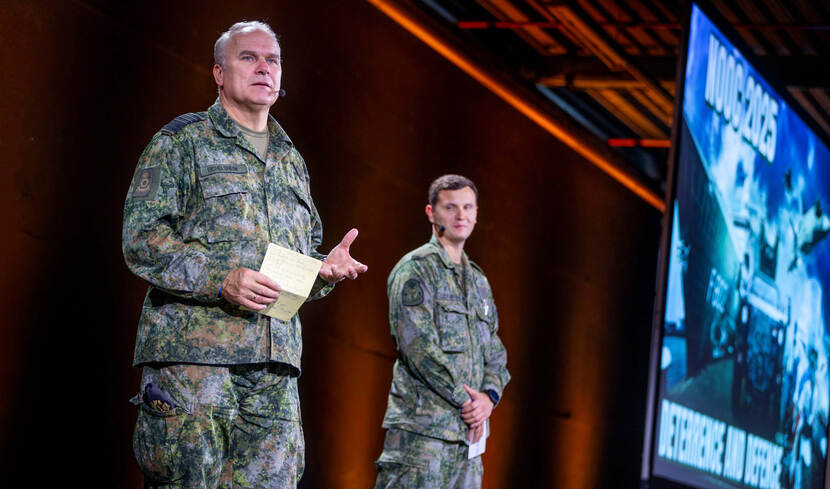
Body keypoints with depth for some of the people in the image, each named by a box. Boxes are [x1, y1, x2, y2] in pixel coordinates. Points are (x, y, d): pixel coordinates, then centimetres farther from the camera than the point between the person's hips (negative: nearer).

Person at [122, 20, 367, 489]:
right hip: (191, 350, -5)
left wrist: (325, 270, 5)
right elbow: (141, 238, -5)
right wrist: (221, 279, -18)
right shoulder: (182, 142, 5)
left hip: (274, 363, 5)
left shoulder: (292, 162, 25)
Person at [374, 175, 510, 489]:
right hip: (422, 427, -7)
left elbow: (495, 353, 20)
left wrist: (488, 396, -1)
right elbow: (418, 345, -13)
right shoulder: (416, 268, -3)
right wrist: (466, 400, -12)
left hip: (467, 431, 7)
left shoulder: (478, 281, 22)